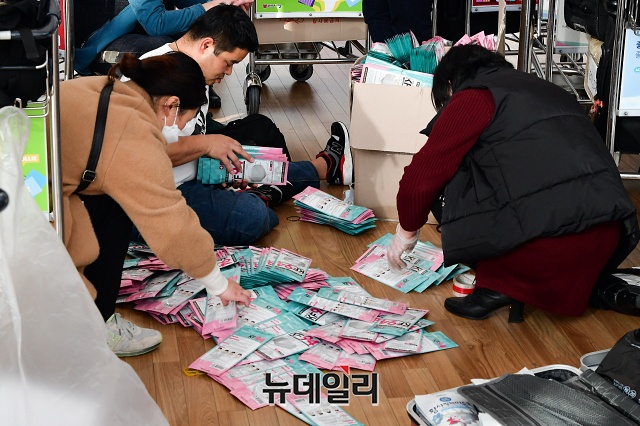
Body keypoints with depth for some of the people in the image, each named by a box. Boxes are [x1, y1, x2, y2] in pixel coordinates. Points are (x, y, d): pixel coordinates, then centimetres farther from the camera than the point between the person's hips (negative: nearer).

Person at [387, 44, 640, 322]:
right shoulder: (550, 91, 28)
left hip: (548, 242, -8)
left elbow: (423, 173, 4)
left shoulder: (473, 98, 5)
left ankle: (496, 285, 9)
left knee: (449, 182, 11)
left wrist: (407, 231, 23)